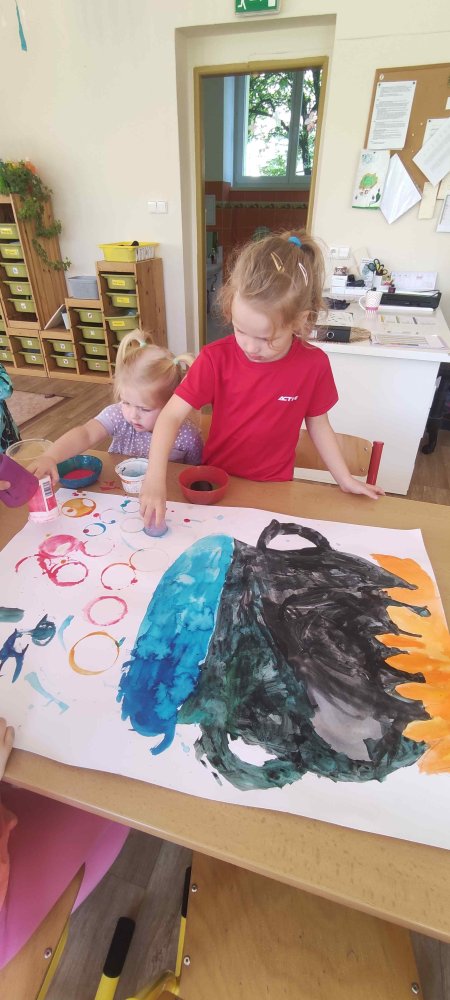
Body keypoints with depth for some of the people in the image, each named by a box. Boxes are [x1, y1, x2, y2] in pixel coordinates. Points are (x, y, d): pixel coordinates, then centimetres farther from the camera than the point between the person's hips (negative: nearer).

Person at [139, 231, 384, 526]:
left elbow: (318, 425, 0)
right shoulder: (216, 358, -17)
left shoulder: (314, 364, -14)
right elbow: (172, 416, -19)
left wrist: (346, 480, 2)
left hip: (273, 487, 0)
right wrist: (155, 479, -31)